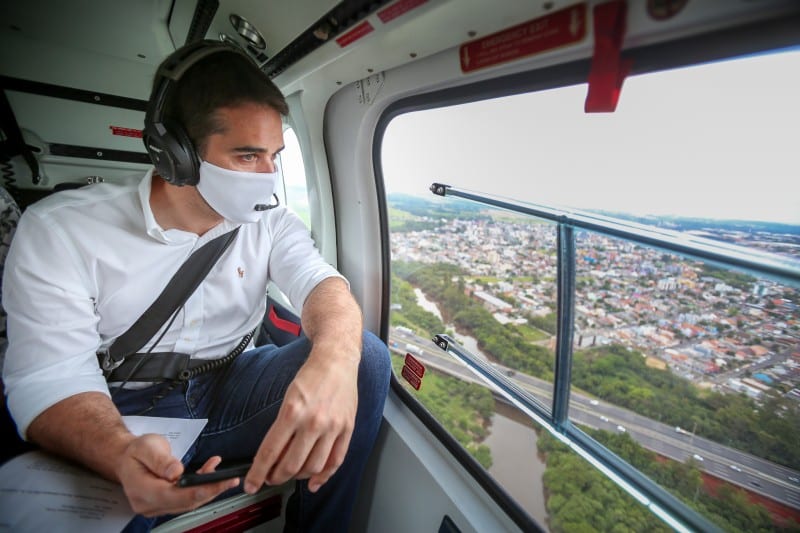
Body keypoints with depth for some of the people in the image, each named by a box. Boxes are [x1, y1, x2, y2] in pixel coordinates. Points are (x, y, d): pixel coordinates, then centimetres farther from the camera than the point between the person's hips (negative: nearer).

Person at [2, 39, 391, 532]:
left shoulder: (270, 222, -3)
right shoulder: (60, 230, -10)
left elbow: (320, 282, -19)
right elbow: (50, 378, -16)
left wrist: (334, 359, -43)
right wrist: (124, 456, -39)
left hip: (231, 390, 3)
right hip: (123, 418, -1)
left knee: (366, 356, -19)